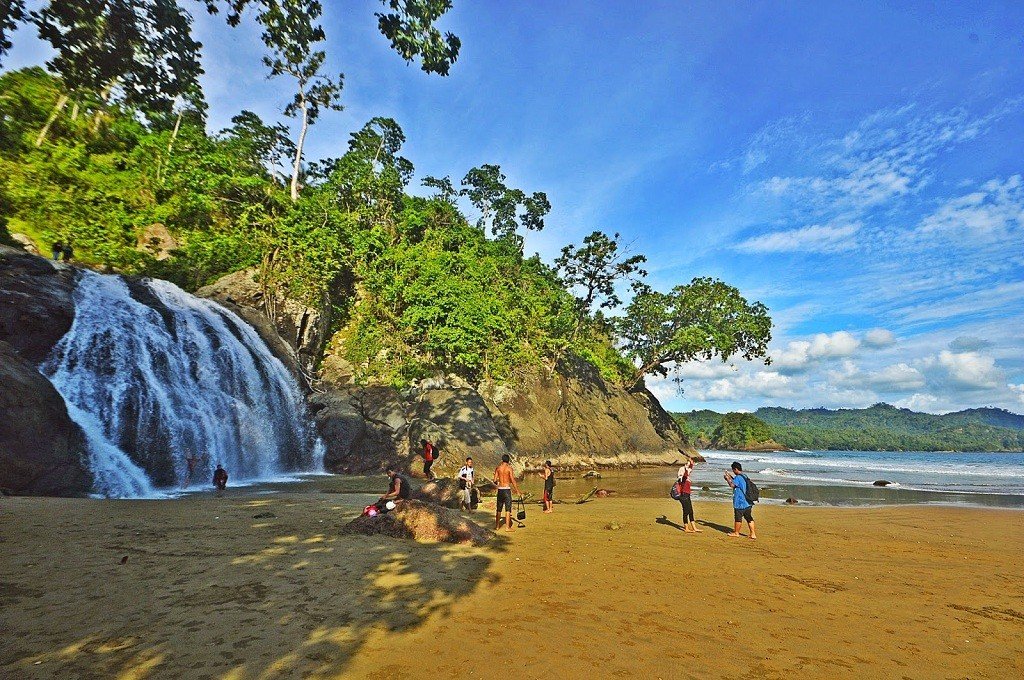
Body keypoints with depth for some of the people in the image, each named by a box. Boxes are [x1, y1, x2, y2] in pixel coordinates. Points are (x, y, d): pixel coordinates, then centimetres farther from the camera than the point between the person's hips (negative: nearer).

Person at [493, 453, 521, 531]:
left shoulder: (498, 468, 4)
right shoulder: (509, 468, -7)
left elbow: (495, 480, 4)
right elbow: (513, 481, -11)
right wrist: (517, 491, -5)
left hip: (500, 489, 4)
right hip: (507, 489, -4)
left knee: (499, 509, 14)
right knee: (508, 508, 1)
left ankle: (497, 526, 20)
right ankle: (507, 527, -1)